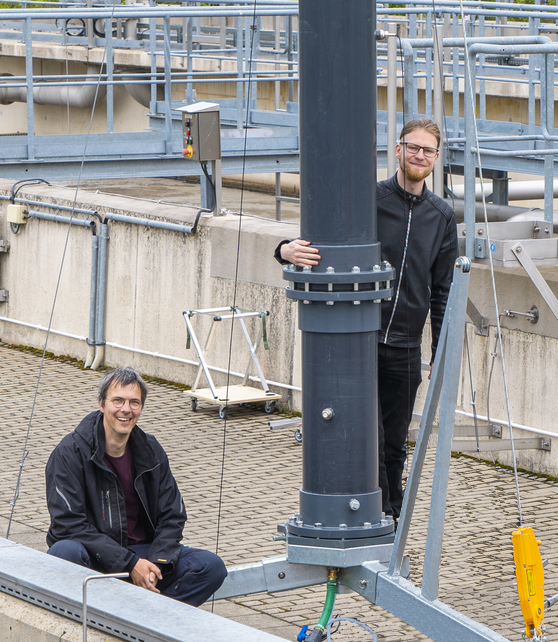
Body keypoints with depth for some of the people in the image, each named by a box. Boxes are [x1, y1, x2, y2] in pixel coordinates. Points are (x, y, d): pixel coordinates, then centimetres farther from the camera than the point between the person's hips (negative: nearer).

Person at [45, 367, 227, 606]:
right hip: (93, 555, -5)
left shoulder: (151, 451, 5)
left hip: (141, 552, 5)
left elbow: (172, 516, 7)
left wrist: (156, 563, -14)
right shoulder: (70, 452, -11)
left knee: (212, 566, -16)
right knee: (64, 552, -39)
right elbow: (69, 524, -18)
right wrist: (130, 564, -23)